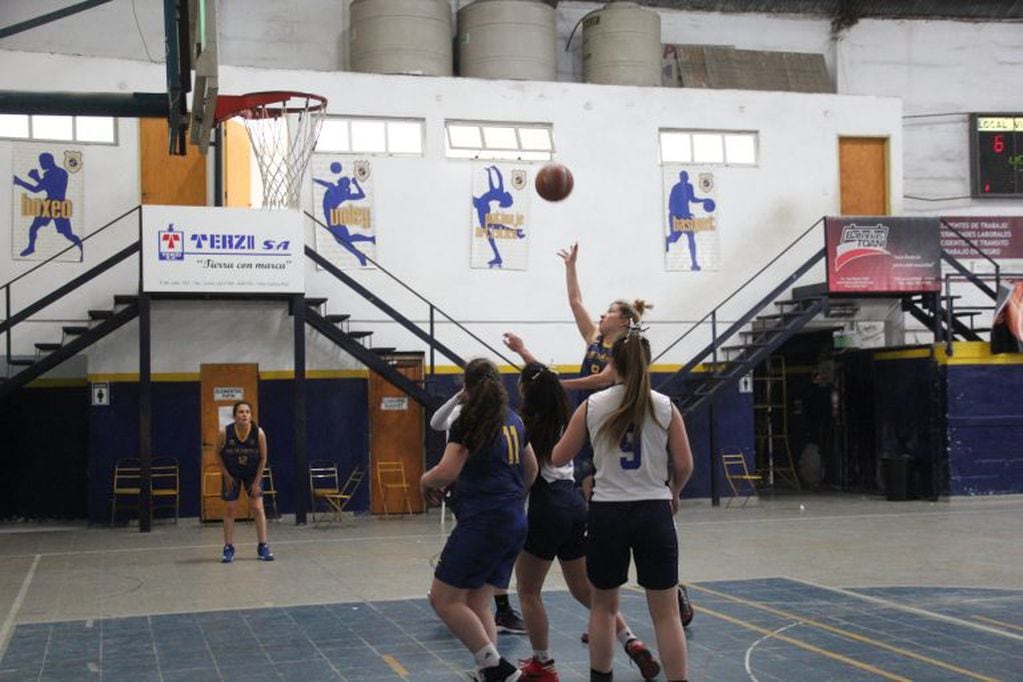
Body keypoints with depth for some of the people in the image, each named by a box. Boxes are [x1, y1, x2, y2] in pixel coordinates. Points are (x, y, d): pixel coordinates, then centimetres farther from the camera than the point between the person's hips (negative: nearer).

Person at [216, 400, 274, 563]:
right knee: (230, 510, 1)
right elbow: (218, 453, -6)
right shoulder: (225, 432, -23)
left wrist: (257, 482, -10)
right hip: (231, 474, 0)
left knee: (257, 508, -6)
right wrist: (226, 475, -8)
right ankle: (229, 549, 10)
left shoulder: (259, 433, -23)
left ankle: (263, 547, 2)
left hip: (253, 473, 0)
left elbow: (263, 458, -10)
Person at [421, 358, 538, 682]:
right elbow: (531, 469, 26)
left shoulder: (469, 422, -9)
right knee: (478, 603, 13)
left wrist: (425, 481, 3)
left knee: (444, 598, -2)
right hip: (515, 523, 8)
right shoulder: (514, 420, 14)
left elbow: (447, 471, -18)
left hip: (481, 522, -8)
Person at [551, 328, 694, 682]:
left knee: (603, 606, 18)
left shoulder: (592, 406, -2)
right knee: (666, 613, 3)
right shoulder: (665, 407, -2)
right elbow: (684, 465, -2)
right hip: (653, 511, -1)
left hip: (607, 513, 1)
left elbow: (558, 458, 4)